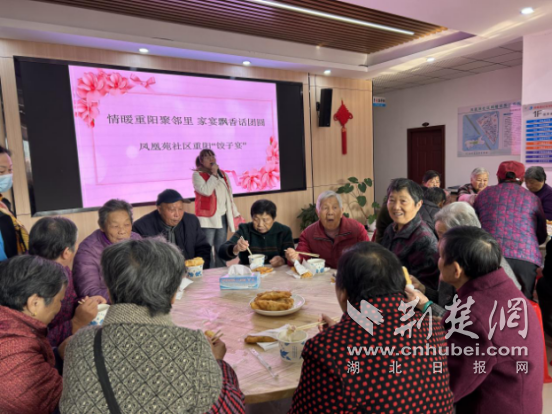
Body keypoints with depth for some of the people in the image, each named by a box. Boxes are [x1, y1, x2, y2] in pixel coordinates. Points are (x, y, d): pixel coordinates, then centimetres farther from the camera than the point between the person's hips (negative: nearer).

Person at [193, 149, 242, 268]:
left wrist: (235, 213, 17)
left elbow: (229, 195, 19)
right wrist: (214, 174, -13)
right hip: (208, 218, -5)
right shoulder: (197, 175, -2)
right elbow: (206, 191, -20)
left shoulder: (222, 174, 15)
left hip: (223, 217, 6)